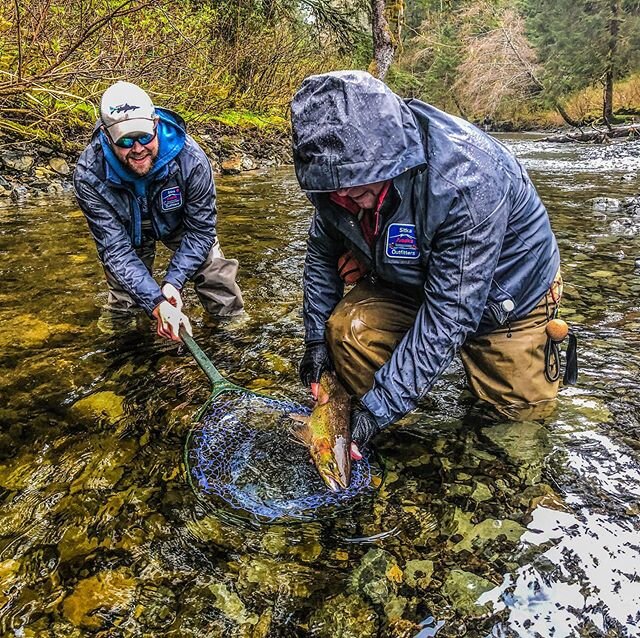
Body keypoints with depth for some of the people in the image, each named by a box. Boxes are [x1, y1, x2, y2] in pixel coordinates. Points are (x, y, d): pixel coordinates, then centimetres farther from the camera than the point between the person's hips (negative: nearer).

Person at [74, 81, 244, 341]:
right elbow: (115, 248, -34)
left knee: (226, 307, -7)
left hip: (181, 223, 0)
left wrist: (173, 282, -35)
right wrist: (157, 303, -45)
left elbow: (200, 229, -25)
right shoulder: (89, 175, -35)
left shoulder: (190, 158, -36)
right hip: (127, 229, 0)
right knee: (123, 309, 4)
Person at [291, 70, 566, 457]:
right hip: (406, 279, 4)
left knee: (523, 404, 4)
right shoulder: (337, 171, -21)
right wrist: (317, 336, -5)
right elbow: (322, 253, -3)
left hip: (505, 286, -3)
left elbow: (449, 312, -39)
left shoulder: (466, 182, -41)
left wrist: (381, 405, -37)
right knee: (346, 330, -23)